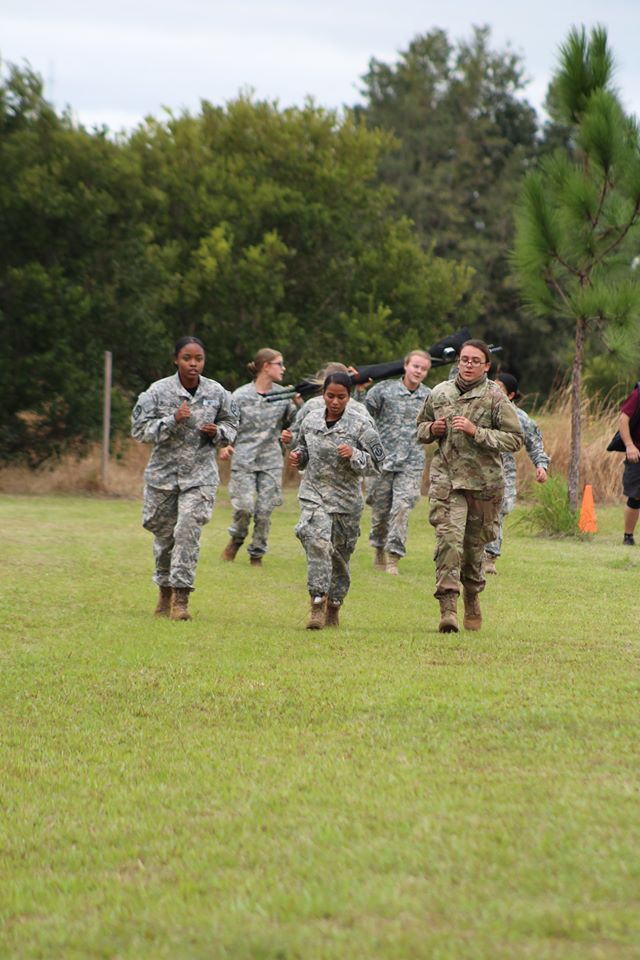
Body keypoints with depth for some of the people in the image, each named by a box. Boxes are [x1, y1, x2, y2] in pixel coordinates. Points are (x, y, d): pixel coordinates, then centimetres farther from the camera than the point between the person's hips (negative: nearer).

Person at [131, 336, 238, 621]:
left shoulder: (217, 393, -1)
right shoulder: (158, 391, -7)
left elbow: (232, 425, 14)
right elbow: (139, 429, -8)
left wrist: (218, 432, -9)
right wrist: (172, 421, -21)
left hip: (200, 474, 0)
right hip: (164, 472, 0)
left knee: (188, 530, -15)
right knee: (163, 533, 11)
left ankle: (181, 597, -11)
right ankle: (165, 590, 31)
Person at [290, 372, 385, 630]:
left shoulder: (360, 425, -5)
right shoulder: (311, 420, 5)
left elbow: (376, 460, -4)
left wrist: (354, 455, -20)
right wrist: (297, 456, 2)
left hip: (346, 499, -1)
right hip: (314, 493, 1)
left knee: (340, 554, 10)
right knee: (317, 541, -23)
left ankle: (333, 608, 27)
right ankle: (318, 603, -26)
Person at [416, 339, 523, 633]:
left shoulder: (495, 398, -3)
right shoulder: (439, 393, 8)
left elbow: (514, 440, -8)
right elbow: (420, 429, 22)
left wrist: (476, 431, -17)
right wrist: (433, 429, -2)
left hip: (482, 482, -1)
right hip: (446, 478, 1)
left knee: (474, 545, 11)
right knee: (449, 538, -17)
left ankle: (472, 600, 36)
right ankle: (448, 607, -21)